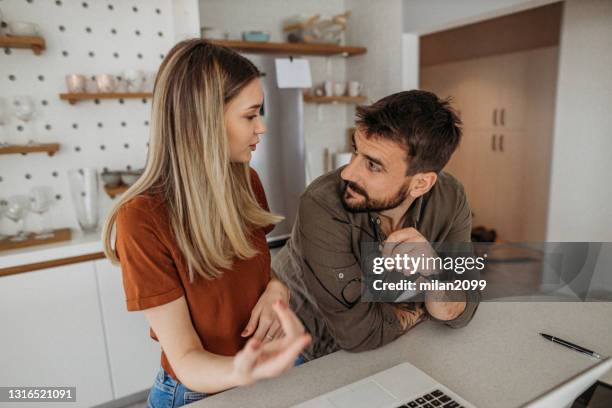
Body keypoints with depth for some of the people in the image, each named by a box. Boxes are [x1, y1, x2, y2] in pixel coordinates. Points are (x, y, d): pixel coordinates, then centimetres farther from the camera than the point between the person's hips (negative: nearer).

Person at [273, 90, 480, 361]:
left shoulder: (449, 199, -15)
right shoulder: (322, 206, -30)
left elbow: (459, 315, -11)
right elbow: (359, 331, -26)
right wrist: (424, 307, -11)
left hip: (382, 347, 4)